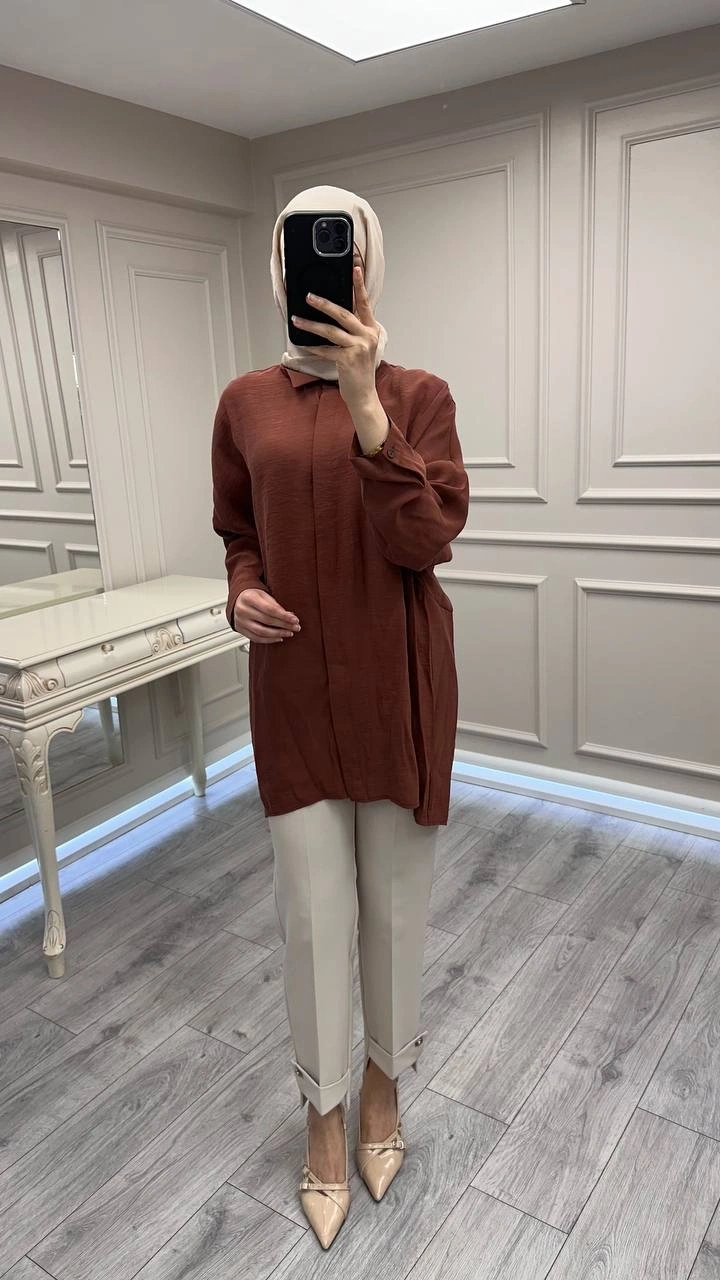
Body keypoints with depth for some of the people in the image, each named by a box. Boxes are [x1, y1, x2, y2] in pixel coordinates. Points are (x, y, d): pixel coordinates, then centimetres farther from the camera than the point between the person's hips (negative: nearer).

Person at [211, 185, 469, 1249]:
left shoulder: (419, 395, -2)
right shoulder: (246, 402, 5)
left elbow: (428, 541, -15)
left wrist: (365, 404, -24)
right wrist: (243, 594, -8)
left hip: (399, 684, -1)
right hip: (295, 687, 1)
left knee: (395, 905, 13)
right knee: (314, 913, 7)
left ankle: (385, 1085, 42)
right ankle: (325, 1112, 34)